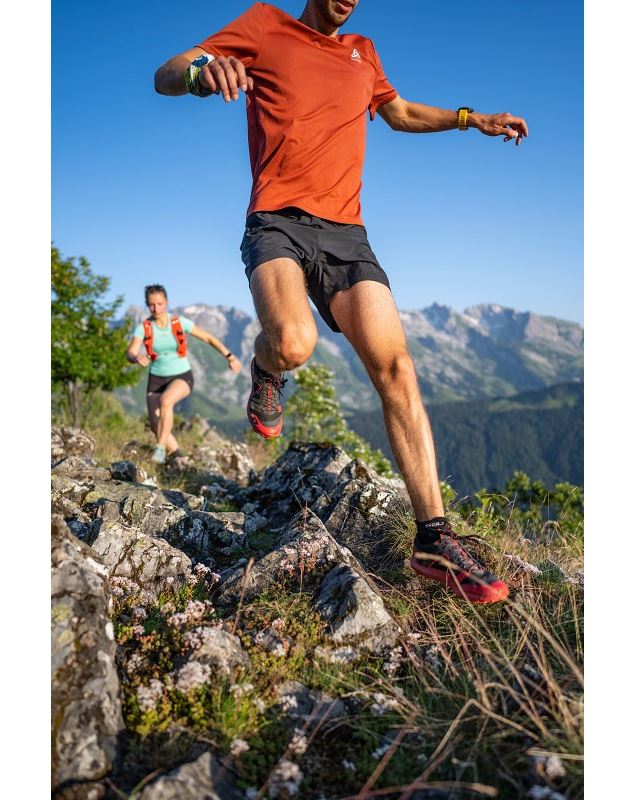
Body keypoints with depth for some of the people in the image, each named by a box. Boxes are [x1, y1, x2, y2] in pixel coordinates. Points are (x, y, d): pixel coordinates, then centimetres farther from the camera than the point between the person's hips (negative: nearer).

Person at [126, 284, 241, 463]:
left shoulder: (180, 322, -9)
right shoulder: (143, 328, -9)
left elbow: (208, 338, -1)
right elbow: (129, 354, -20)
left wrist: (229, 356, -8)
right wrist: (137, 357, -43)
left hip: (182, 377, -2)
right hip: (156, 380, 2)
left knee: (165, 400, -34)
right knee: (156, 426, -6)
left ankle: (161, 448, -26)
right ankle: (175, 453, 20)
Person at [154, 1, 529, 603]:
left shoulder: (363, 53, 25)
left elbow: (401, 112, 44)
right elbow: (165, 76, 2)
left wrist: (472, 119, 35)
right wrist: (202, 70, -22)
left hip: (345, 231, 4)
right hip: (278, 221, -4)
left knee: (395, 367, -13)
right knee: (293, 343, -35)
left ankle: (434, 540, -10)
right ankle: (266, 374, 6)